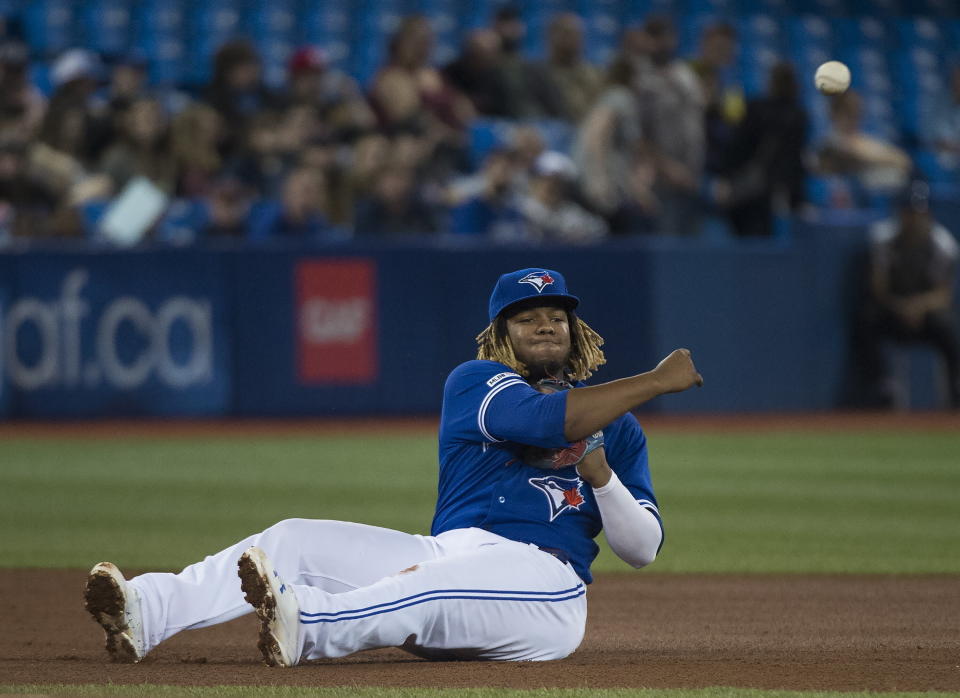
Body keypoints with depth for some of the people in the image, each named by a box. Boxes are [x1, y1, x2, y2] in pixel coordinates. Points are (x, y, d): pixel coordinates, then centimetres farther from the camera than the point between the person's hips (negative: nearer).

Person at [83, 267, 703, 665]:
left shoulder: (617, 427, 20)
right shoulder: (475, 382, 13)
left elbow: (644, 549, 14)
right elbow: (544, 418, -10)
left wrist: (600, 474, -4)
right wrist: (655, 382, -6)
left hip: (546, 585, -2)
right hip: (444, 556, 3)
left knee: (434, 585, -37)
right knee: (294, 540, -16)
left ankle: (301, 624, -67)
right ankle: (144, 615, -36)